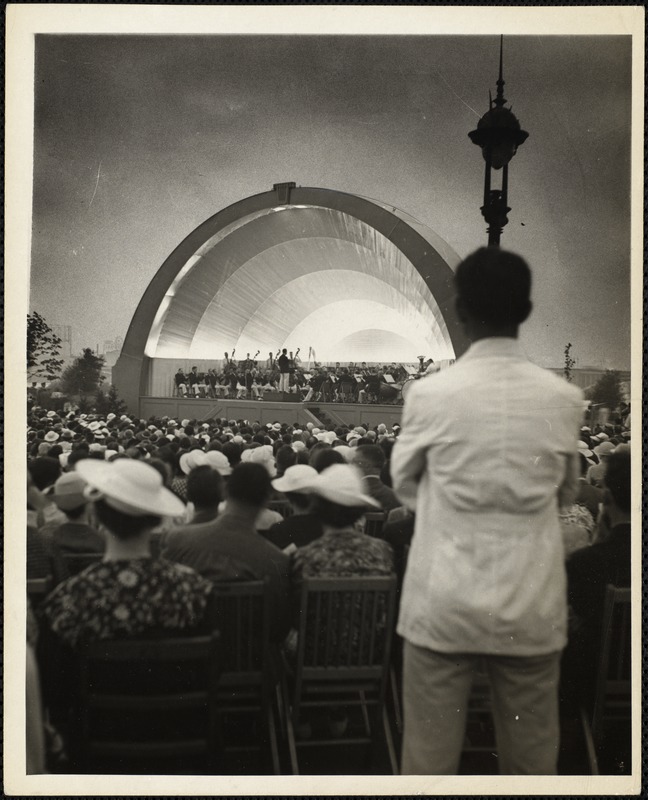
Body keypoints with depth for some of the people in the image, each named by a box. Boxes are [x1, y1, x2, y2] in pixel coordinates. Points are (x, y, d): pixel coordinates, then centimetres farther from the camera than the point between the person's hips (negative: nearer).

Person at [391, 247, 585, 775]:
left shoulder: (431, 395, -10)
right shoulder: (564, 399, -5)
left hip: (446, 606, -1)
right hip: (532, 607, 2)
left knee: (431, 754, 10)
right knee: (532, 756, 14)